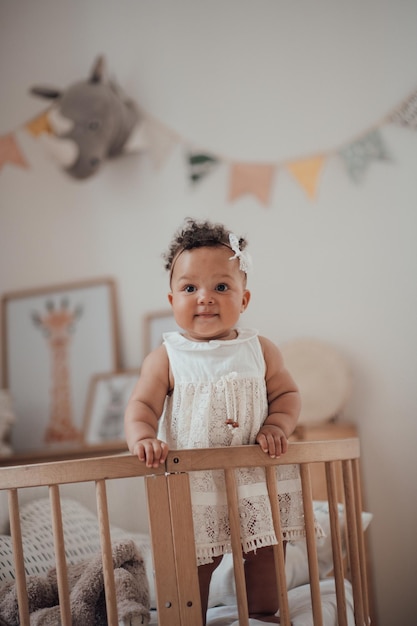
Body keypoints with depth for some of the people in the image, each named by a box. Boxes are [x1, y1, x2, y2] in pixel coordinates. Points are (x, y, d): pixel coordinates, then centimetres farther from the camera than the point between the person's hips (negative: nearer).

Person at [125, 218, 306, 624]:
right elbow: (141, 404, -10)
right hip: (191, 486, -2)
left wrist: (276, 427, -15)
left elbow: (287, 394, 5)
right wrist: (142, 438, -30)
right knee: (192, 568, 5)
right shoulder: (166, 358, -5)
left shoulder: (260, 350, 2)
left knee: (264, 558, 16)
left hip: (257, 483, 3)